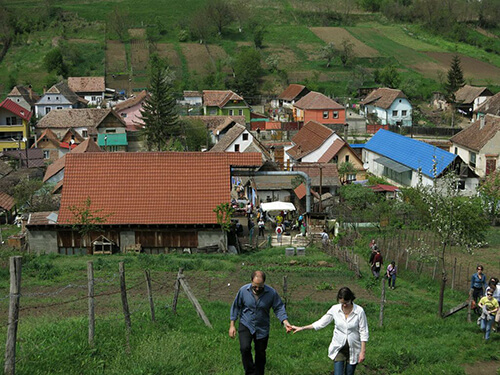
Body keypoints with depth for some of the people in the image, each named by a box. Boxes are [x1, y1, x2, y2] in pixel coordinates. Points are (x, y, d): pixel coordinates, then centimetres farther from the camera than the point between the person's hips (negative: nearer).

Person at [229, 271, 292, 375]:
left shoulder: (271, 293, -14)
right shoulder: (243, 290, -13)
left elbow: (279, 308, -7)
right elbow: (236, 307, -2)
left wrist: (285, 322, -23)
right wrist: (232, 325, -2)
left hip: (262, 328, 1)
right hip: (245, 325, -1)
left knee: (260, 354, 12)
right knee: (245, 348, -22)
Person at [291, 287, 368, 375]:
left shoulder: (359, 311, -13)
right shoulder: (335, 309, -8)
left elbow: (363, 332, -7)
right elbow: (321, 323, 2)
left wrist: (362, 351, -9)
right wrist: (301, 328, -1)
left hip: (353, 349, -1)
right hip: (338, 348, 1)